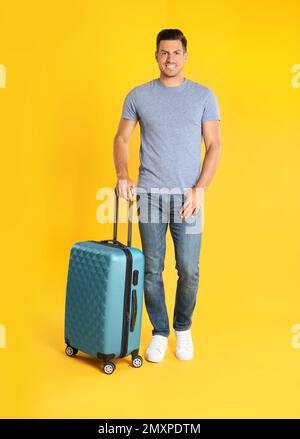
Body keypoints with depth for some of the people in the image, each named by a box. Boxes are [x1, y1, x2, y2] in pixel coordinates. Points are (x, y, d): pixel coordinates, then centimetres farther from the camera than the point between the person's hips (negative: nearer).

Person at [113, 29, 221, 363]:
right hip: (150, 195, 1)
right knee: (152, 270, 5)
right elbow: (121, 138, 10)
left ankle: (183, 329, 26)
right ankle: (159, 332, 23)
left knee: (189, 271, 2)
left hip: (187, 196, 0)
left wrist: (199, 190, -9)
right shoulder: (138, 95, 6)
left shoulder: (203, 95, 4)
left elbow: (214, 145, 2)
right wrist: (122, 175, -7)